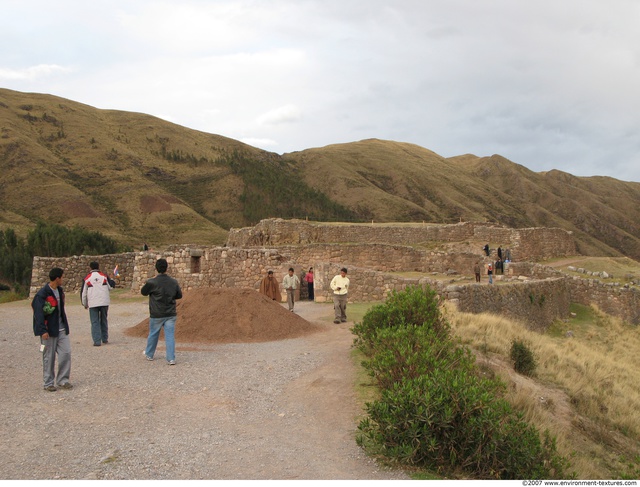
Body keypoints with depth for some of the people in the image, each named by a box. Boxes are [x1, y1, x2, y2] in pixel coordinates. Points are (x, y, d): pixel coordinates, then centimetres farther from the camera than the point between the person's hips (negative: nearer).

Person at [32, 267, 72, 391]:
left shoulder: (60, 290, 10)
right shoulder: (42, 294, -15)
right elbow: (39, 313, -18)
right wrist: (43, 331, -23)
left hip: (61, 330, 7)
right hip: (49, 330, -7)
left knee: (66, 353, 1)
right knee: (49, 357, 2)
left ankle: (63, 380, 12)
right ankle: (48, 383, 14)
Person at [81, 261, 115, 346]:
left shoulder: (87, 278, 1)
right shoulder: (104, 276, 2)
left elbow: (83, 292, 6)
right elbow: (111, 287, 7)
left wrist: (85, 304, 18)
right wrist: (112, 281, 29)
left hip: (93, 303, -2)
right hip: (104, 302, 2)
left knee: (95, 322, 2)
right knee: (104, 320, 16)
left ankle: (97, 341, -4)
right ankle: (105, 339, 22)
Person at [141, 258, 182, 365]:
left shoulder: (151, 282, -14)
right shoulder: (174, 282, -4)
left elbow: (143, 292, 3)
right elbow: (179, 295, 9)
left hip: (156, 315, -1)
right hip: (171, 314, 1)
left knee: (153, 335, 17)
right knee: (170, 336, 2)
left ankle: (149, 354, 35)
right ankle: (171, 359, -2)